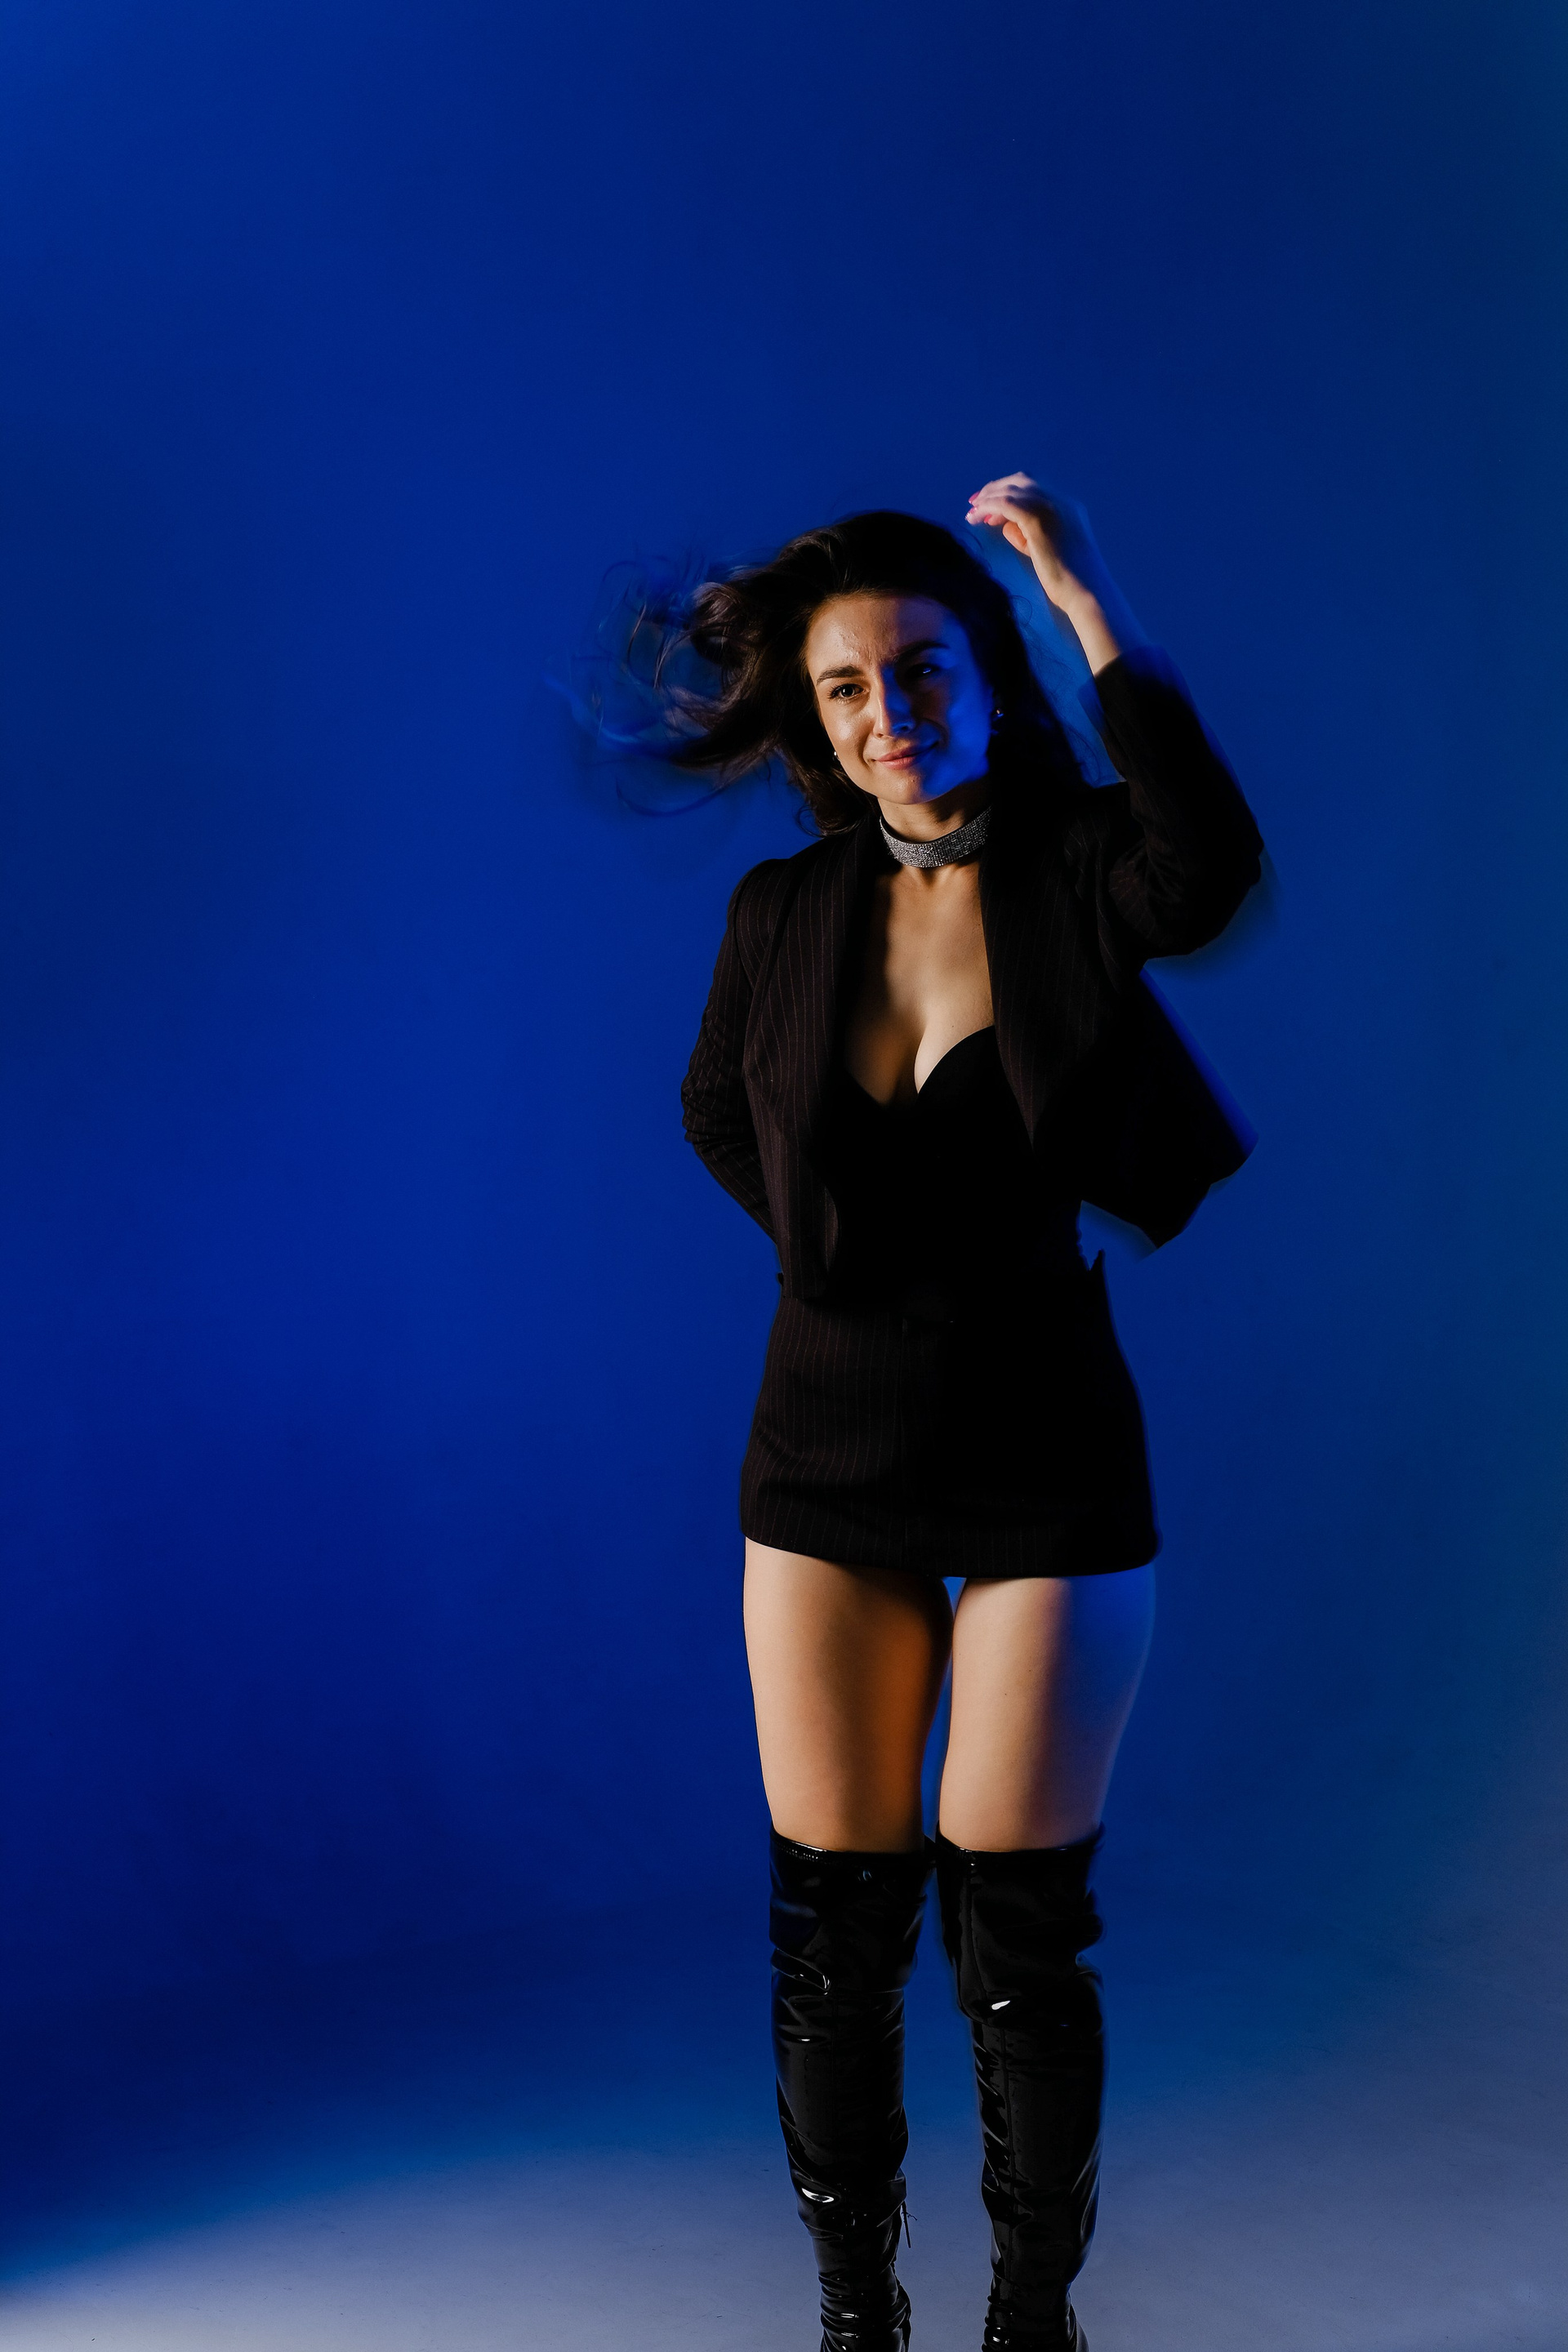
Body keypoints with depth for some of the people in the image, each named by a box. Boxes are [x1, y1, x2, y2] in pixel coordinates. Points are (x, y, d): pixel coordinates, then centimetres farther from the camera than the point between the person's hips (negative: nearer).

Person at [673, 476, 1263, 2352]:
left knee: (1017, 1928, 3)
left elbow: (1207, 872, -34)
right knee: (831, 1926, 8)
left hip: (1044, 1458, -3)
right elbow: (717, 1111, 18)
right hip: (830, 1445, 3)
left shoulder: (1080, 875, -9)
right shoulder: (785, 910, 0)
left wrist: (1086, 598, -30)